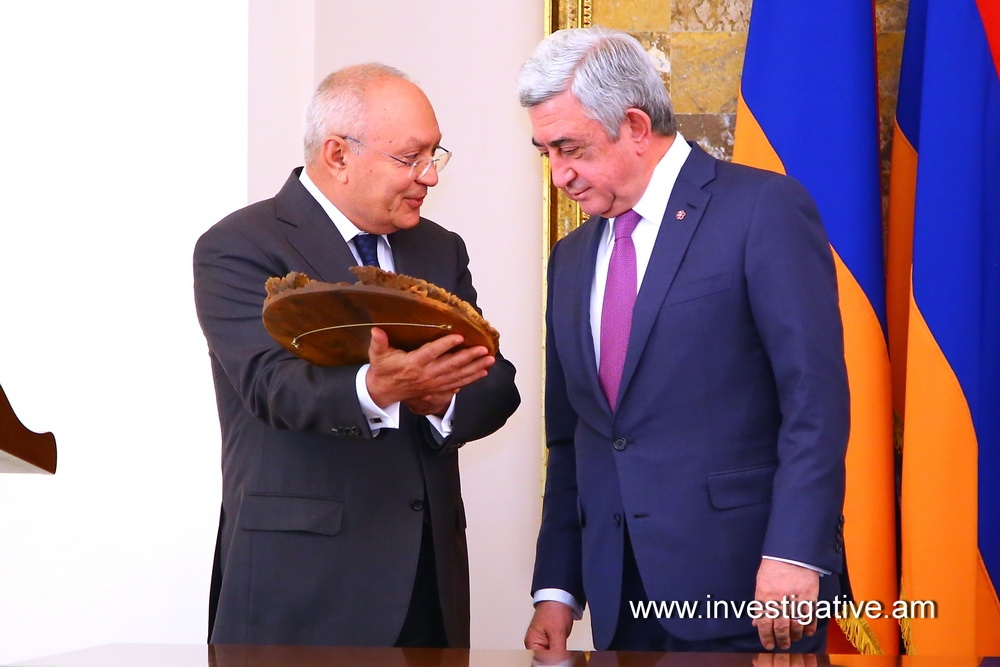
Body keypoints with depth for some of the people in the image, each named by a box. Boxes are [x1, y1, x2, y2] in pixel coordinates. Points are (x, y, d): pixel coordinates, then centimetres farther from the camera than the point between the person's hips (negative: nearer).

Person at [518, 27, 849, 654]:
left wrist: (793, 555, -20)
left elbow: (815, 397, -12)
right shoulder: (573, 257, 16)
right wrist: (557, 588, 10)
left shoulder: (765, 208, -5)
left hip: (742, 580, -6)